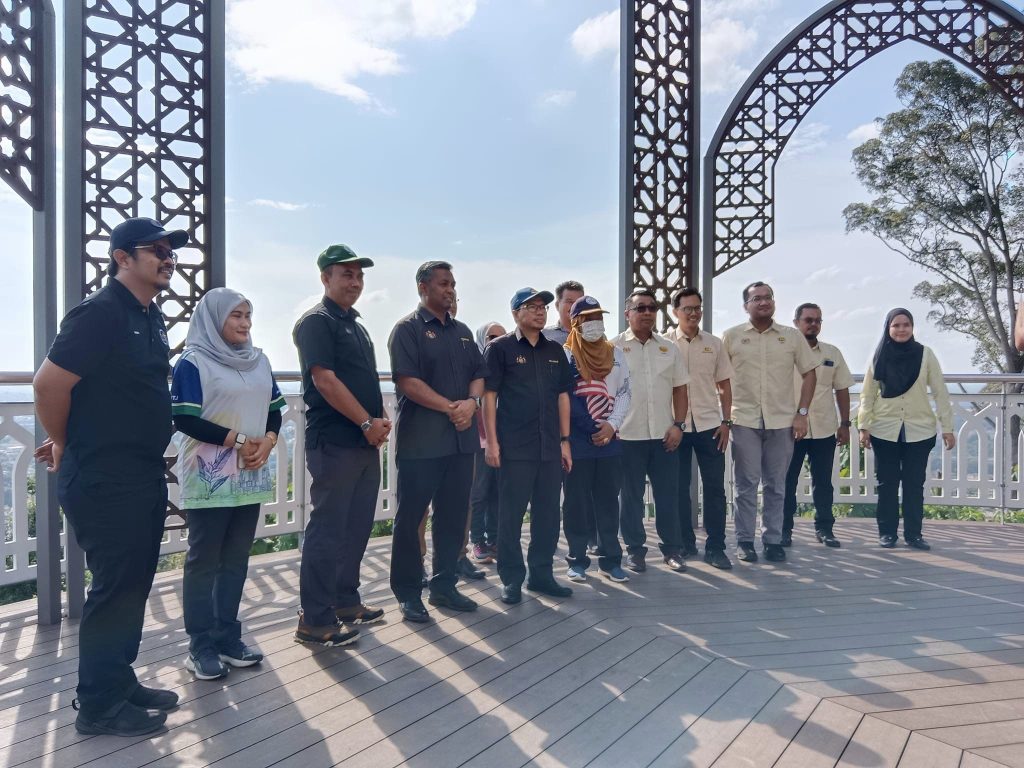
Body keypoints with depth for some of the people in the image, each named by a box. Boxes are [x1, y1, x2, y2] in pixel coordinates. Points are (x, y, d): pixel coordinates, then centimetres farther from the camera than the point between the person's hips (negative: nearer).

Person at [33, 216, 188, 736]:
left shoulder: (151, 317, 11)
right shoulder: (99, 313, -17)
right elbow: (49, 384, -20)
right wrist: (67, 446, -5)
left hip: (145, 477, 9)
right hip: (104, 481, -9)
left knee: (134, 585, 16)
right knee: (114, 587, 1)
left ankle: (120, 682, 31)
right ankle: (98, 705, 16)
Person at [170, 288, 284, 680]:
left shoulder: (259, 361, 13)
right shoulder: (193, 362, -6)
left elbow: (275, 408, 14)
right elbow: (183, 418, -13)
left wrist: (268, 441, -6)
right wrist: (237, 439, -16)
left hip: (250, 477, 6)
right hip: (209, 479, -6)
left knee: (236, 559, 10)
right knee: (204, 561, 1)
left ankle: (228, 636, 20)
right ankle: (201, 645, 9)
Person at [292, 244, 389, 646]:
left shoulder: (356, 324, 19)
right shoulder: (317, 322, -8)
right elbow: (325, 380, -17)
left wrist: (382, 417, 4)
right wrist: (367, 422, -15)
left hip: (366, 443, 9)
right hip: (335, 443, -9)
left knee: (357, 526, 14)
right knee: (328, 530, -4)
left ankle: (346, 601, 25)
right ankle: (315, 620, 4)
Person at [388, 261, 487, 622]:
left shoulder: (462, 331, 17)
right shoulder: (408, 329, -4)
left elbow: (478, 374, 14)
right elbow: (407, 380, -14)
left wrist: (471, 402, -7)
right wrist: (450, 407, -16)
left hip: (461, 439, 7)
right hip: (421, 441, -6)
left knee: (453, 517, 11)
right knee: (410, 518, 1)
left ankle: (444, 586, 23)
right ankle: (408, 593, 12)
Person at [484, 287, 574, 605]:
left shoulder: (555, 351, 13)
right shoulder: (500, 348, -1)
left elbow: (562, 396, 15)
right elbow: (489, 395, -5)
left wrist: (565, 440, 10)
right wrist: (492, 442, -10)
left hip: (550, 447, 5)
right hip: (514, 447, -5)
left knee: (548, 514, 10)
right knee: (511, 515, 2)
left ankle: (541, 574, 23)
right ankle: (512, 579, 14)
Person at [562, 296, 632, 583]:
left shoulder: (616, 354, 9)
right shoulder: (565, 355, 0)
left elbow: (624, 392, 7)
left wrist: (612, 424, -6)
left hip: (609, 439, 3)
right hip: (576, 440, -3)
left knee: (608, 502, 7)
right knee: (576, 502, 3)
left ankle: (610, 560, 15)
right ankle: (578, 560, 11)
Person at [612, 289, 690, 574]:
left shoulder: (669, 348, 10)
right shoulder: (614, 347, -1)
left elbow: (679, 389, 11)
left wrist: (678, 425, 1)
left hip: (663, 434, 3)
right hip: (627, 434, -3)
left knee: (668, 494, 8)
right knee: (630, 495, 6)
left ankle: (672, 549, 20)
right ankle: (635, 550, 17)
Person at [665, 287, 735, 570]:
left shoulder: (714, 343, 8)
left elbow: (724, 385, 10)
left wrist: (726, 421, 2)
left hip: (709, 425, 2)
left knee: (715, 487, 3)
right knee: (679, 488, 7)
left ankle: (715, 547, 11)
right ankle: (685, 544, 19)